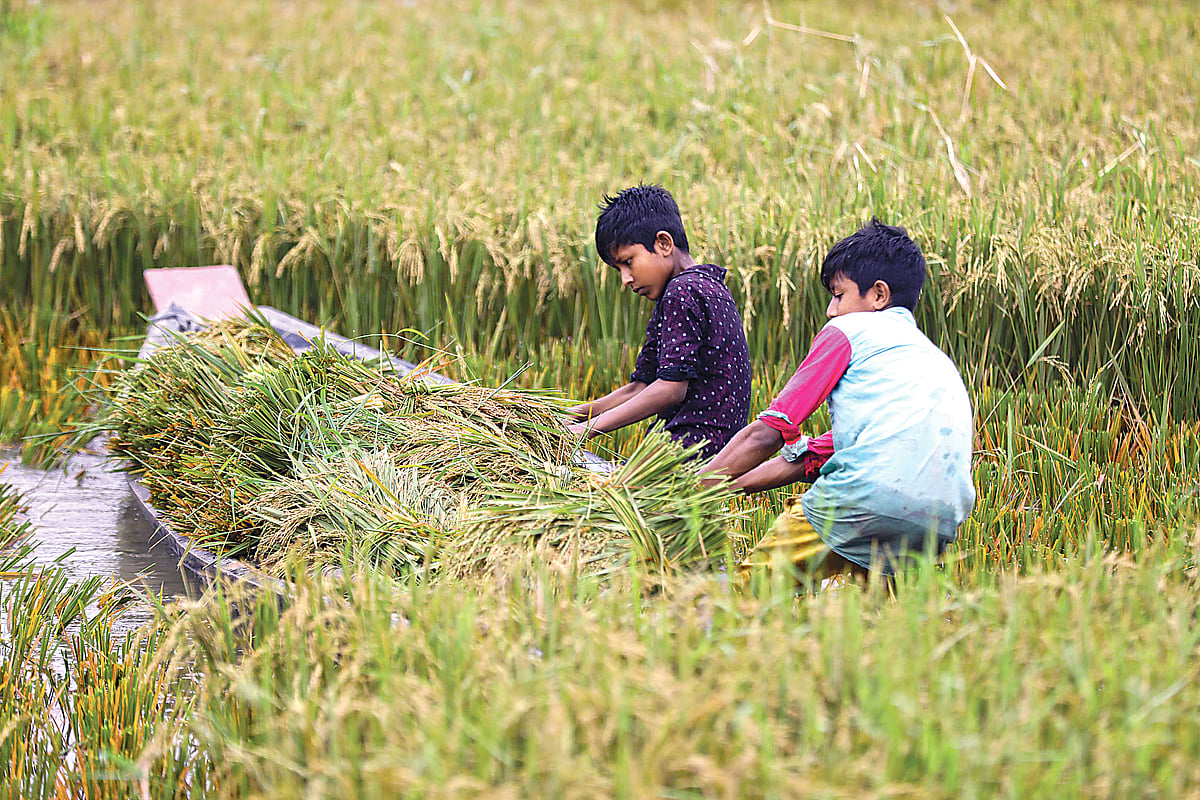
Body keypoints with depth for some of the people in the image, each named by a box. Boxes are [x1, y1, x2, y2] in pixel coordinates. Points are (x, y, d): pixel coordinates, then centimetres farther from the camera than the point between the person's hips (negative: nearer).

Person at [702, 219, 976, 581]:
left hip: (873, 499, -7)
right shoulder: (930, 355, 36)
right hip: (944, 525, 7)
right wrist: (714, 487, 33)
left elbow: (766, 433, 7)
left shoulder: (849, 331, 14)